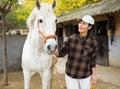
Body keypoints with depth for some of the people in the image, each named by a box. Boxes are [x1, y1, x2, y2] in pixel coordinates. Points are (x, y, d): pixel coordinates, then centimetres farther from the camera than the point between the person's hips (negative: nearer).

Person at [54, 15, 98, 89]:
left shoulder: (93, 42, -10)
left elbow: (93, 59, -1)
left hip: (85, 75, 0)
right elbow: (61, 52, -5)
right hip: (70, 74, 1)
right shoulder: (71, 39, -8)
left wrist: (94, 74, -1)